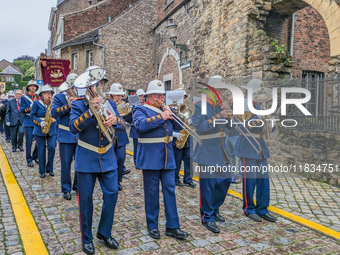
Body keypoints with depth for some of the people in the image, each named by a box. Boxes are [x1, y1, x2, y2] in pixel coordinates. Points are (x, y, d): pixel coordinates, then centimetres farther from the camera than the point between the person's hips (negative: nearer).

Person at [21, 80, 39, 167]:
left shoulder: (38, 97, 14)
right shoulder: (24, 97, 7)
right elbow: (22, 109, -3)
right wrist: (30, 107, -18)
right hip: (28, 122, -3)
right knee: (29, 141, -4)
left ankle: (35, 157, 21)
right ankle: (29, 160, 5)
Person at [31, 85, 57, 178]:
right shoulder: (37, 103, 1)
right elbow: (32, 115, -1)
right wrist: (40, 122, -16)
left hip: (52, 129, 2)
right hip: (40, 130, -2)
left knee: (52, 148, -9)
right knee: (41, 150, 2)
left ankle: (49, 168, 10)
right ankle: (42, 171, 14)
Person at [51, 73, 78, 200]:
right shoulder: (59, 97, 3)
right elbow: (54, 113, -10)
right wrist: (68, 105, -21)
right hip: (66, 136, -3)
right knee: (66, 163, 2)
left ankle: (77, 185, 26)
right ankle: (66, 189, 15)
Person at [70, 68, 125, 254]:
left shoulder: (110, 103, 5)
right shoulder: (78, 105, -5)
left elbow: (122, 125, -4)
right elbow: (73, 127, -19)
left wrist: (115, 120, -27)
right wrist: (91, 110, -29)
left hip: (108, 158, 3)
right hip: (86, 159, -3)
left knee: (112, 194, 5)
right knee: (85, 199, 5)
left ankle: (104, 233, 26)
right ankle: (86, 238, 24)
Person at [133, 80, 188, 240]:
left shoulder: (166, 110, 16)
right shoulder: (141, 110, -1)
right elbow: (140, 125, -22)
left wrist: (172, 114, -2)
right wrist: (160, 117, -20)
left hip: (167, 157, 5)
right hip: (150, 158, -5)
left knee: (170, 190, 7)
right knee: (152, 193, 5)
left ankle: (172, 227, 16)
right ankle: (152, 226, 21)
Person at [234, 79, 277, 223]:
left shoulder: (258, 108, 17)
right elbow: (243, 126, -19)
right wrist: (259, 119, -23)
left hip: (260, 147, 7)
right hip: (248, 147, -7)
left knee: (264, 179, 6)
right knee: (250, 179, -3)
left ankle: (262, 209, 17)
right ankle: (249, 209, 14)